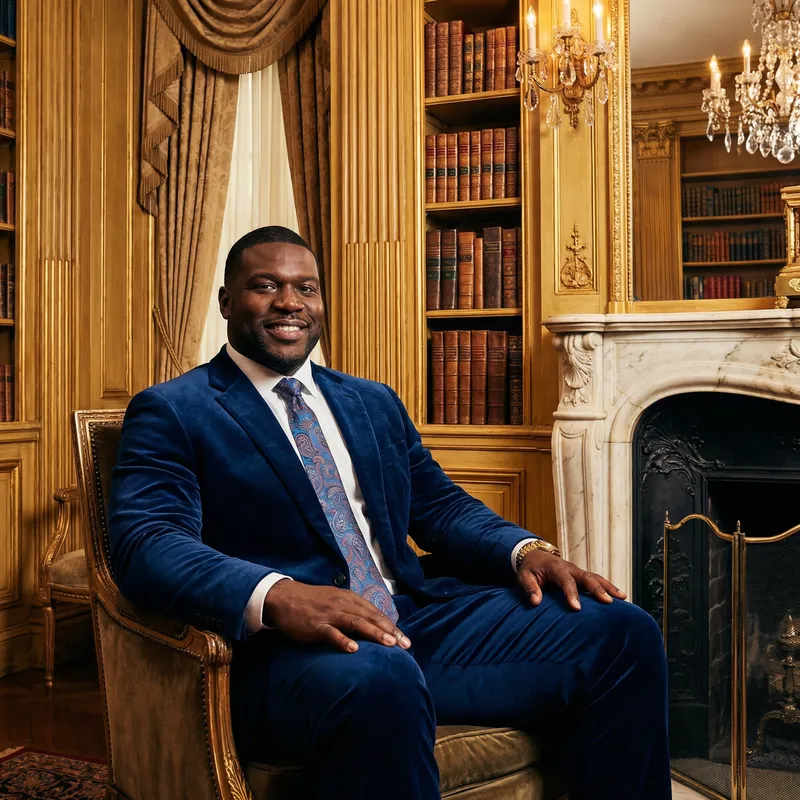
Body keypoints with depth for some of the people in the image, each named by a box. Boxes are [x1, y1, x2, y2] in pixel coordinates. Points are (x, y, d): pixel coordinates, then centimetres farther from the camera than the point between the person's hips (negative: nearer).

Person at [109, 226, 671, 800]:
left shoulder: (375, 403, 22)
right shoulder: (171, 411, 3)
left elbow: (441, 507, 21)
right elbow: (146, 544, -11)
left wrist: (526, 550, -1)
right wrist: (275, 596, -30)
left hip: (421, 618, 6)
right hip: (285, 645, -5)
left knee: (621, 633, -9)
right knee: (377, 679, -40)